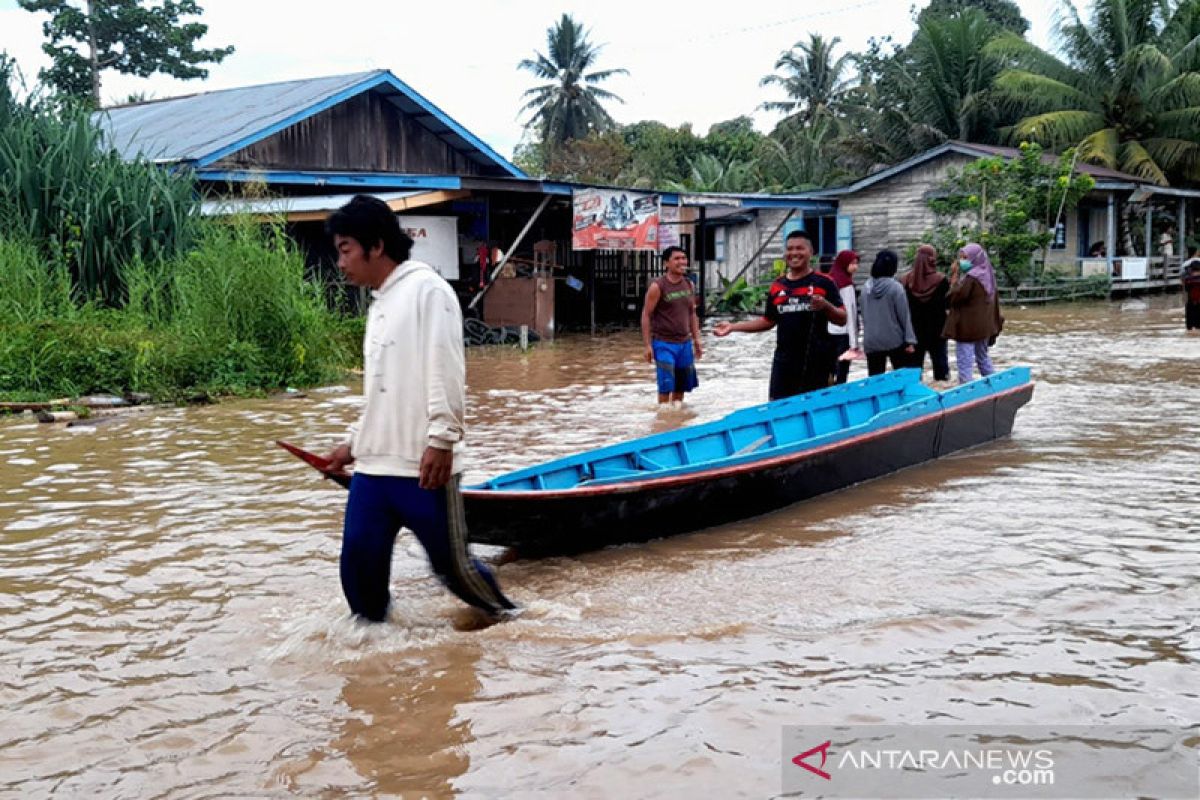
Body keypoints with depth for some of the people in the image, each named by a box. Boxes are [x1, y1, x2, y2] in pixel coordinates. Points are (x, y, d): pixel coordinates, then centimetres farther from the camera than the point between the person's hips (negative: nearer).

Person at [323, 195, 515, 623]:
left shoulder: (426, 288, -7)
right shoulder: (380, 303, 19)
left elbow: (445, 371, -15)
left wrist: (441, 440, -19)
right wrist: (356, 442, 23)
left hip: (423, 466, -8)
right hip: (373, 466, 8)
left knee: (451, 563, 2)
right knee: (358, 564, 4)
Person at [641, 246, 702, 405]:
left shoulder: (689, 285, 8)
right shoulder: (658, 286, -10)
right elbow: (646, 316, -9)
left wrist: (696, 340, 12)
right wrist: (648, 345, -13)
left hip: (684, 343, 6)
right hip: (664, 343, -6)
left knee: (682, 384, 9)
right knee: (666, 385, -8)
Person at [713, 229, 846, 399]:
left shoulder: (823, 283, -3)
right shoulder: (778, 286, 10)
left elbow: (842, 319, -4)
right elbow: (769, 321, 18)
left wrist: (826, 306, -24)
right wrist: (733, 326, 13)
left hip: (816, 361, -4)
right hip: (784, 360, 4)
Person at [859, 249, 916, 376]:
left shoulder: (867, 287, 3)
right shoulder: (895, 287, -11)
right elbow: (904, 316, -10)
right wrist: (910, 340, -6)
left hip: (871, 341, 4)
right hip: (894, 340, -4)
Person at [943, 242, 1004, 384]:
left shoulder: (971, 277, -19)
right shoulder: (987, 274, 10)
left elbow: (955, 297, -19)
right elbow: (994, 300, 15)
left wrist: (954, 276, -13)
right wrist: (996, 322, 19)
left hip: (967, 326, -9)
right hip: (984, 325, 9)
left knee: (965, 361, -6)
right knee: (983, 357, 21)